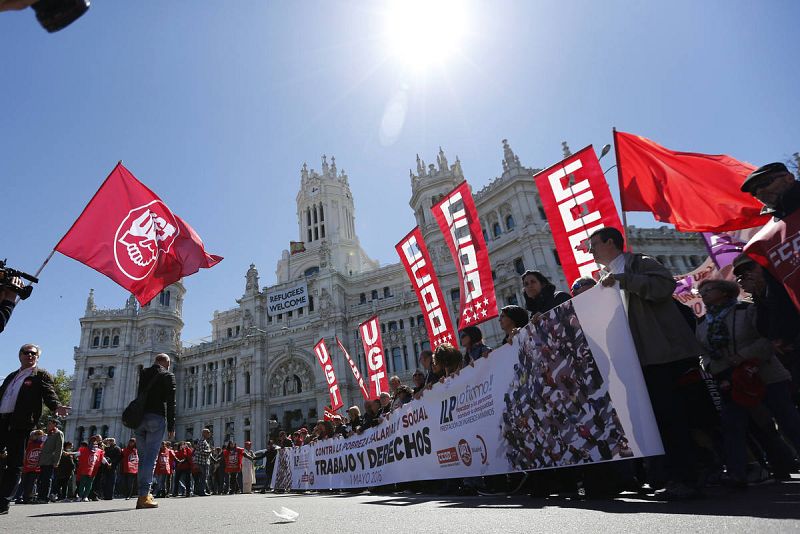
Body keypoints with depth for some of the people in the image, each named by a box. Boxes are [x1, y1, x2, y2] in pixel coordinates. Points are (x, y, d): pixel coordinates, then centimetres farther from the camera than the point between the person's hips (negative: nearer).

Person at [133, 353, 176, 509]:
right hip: (156, 417, -5)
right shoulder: (168, 375, 1)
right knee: (151, 457, -5)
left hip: (139, 418, 5)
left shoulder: (144, 373, 15)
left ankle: (143, 494, 14)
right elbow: (170, 403, -4)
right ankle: (143, 496, -9)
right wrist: (171, 427, -2)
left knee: (142, 458, 12)